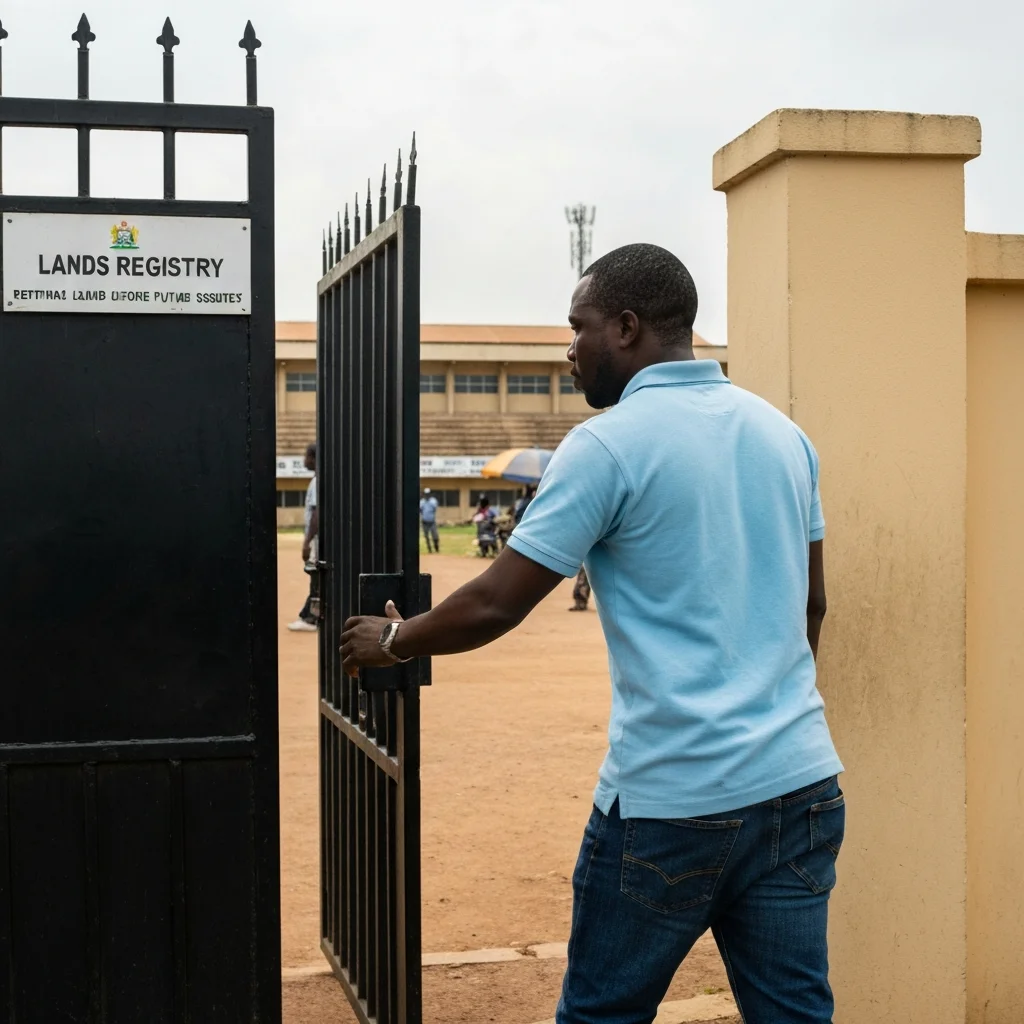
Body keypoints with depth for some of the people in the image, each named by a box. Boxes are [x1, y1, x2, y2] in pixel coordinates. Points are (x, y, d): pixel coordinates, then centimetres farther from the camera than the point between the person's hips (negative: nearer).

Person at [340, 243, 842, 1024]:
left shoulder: (609, 445, -10)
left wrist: (395, 641, 9)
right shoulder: (784, 434, 9)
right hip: (800, 783, 6)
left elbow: (494, 606, -9)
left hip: (674, 799, -6)